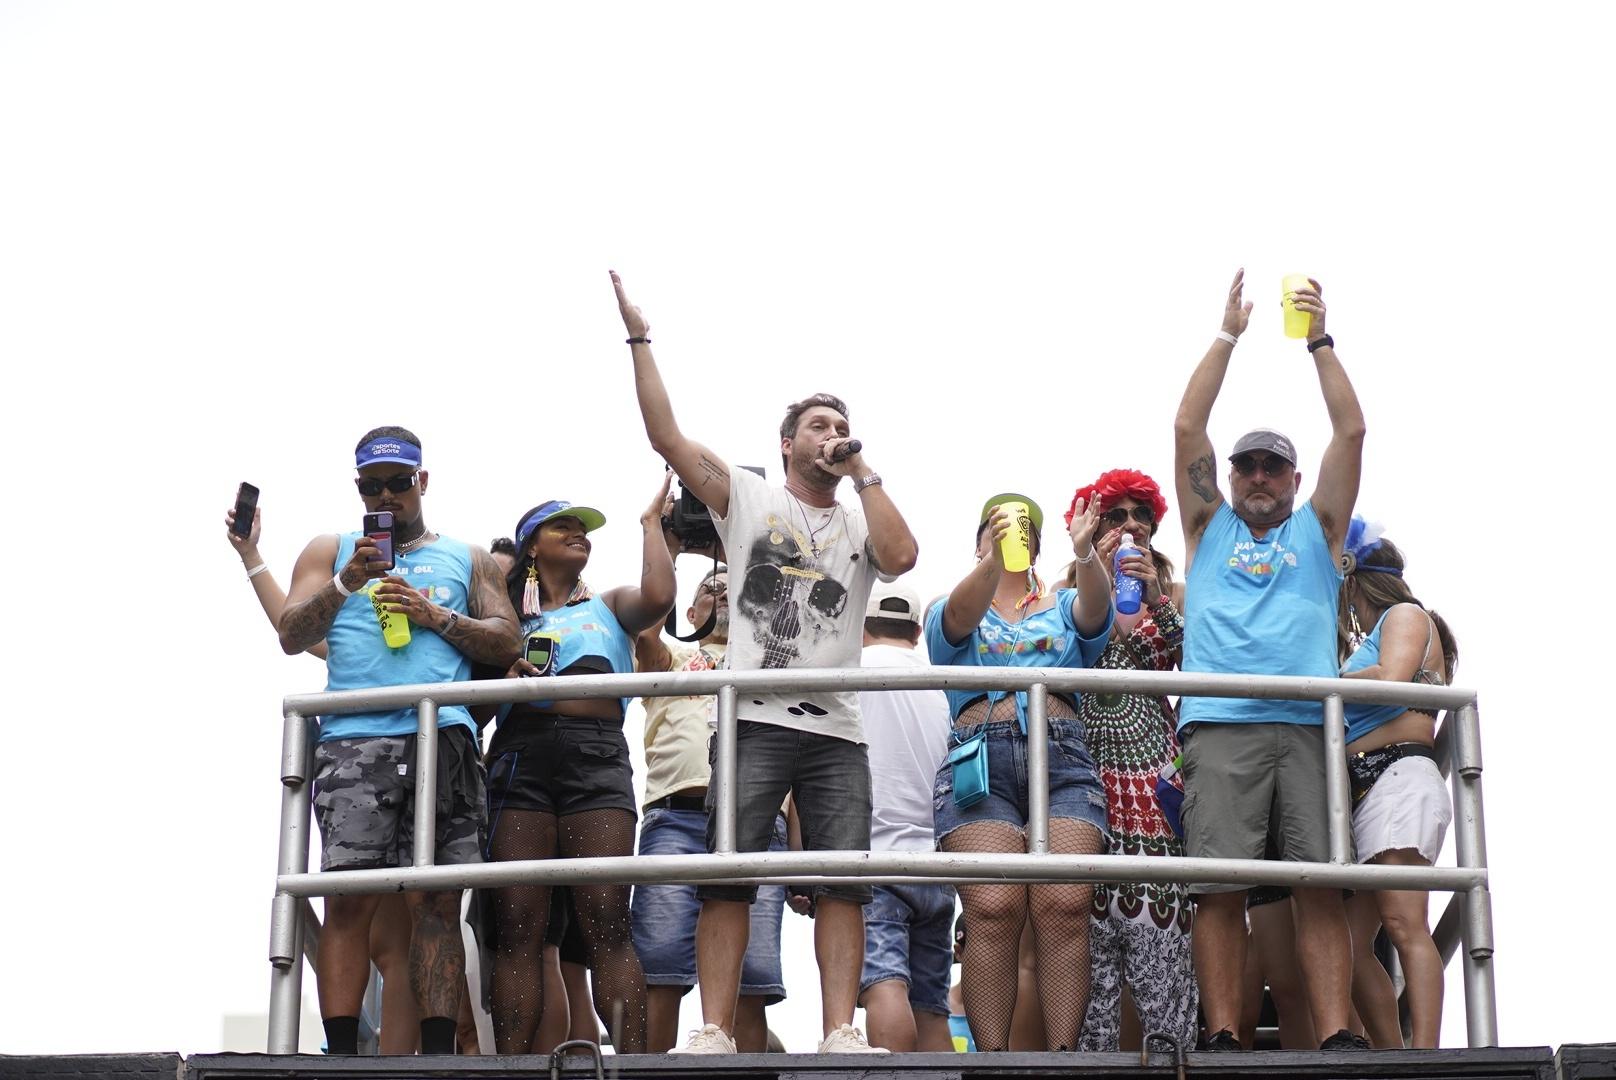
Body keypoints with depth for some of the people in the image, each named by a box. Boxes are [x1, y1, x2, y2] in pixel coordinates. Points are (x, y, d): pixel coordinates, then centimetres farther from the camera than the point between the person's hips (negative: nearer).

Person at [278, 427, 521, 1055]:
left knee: (436, 901, -7)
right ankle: (341, 1055, -13)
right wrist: (345, 582, -5)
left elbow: (507, 642, 14)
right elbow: (291, 637, 10)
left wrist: (436, 616, -1)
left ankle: (437, 1053, -9)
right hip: (353, 739, 0)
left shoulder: (468, 560, 24)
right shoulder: (329, 552, 23)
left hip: (443, 737, 1)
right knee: (349, 898, -12)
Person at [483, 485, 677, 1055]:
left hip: (597, 755, -1)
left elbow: (657, 596, 1)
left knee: (606, 921, -14)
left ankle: (632, 1060, -22)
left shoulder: (609, 607, 24)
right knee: (517, 924, -10)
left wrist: (651, 521, 15)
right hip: (520, 754, 1)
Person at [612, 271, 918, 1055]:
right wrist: (639, 340, 0)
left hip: (837, 730, 2)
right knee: (728, 875, -8)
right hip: (755, 721, -2)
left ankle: (841, 1034, -9)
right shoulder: (747, 498, 12)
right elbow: (666, 436, 4)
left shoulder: (862, 523, 17)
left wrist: (863, 475, 4)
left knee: (844, 879, -6)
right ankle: (714, 1033, -9)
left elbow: (902, 555, -5)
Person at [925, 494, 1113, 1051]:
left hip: (1062, 759, 1)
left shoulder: (1063, 608, 24)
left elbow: (1095, 611, 0)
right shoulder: (949, 615, 21)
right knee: (993, 910, -18)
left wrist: (1085, 554, -22)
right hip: (980, 759, -1)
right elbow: (958, 618, -5)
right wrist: (994, 560, -24)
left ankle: (1062, 1056, -18)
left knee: (1065, 908, -17)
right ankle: (992, 1058, -19)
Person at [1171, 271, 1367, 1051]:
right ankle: (1222, 1038, -13)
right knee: (1221, 886, -11)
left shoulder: (1317, 531, 25)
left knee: (1321, 884, -9)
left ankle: (1337, 1038, -15)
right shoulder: (1210, 528, 24)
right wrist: (1228, 336, 14)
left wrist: (1319, 341, 13)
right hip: (1220, 726, -1)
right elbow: (1187, 427, 15)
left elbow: (1350, 431, 17)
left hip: (1309, 725, 1)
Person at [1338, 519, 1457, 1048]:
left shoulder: (1405, 615, 7)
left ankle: (1424, 1057, -29)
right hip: (1360, 792, 9)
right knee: (1350, 943, -2)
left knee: (1402, 923, -21)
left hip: (1399, 776, -9)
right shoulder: (1370, 641, 31)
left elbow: (1391, 679, -12)